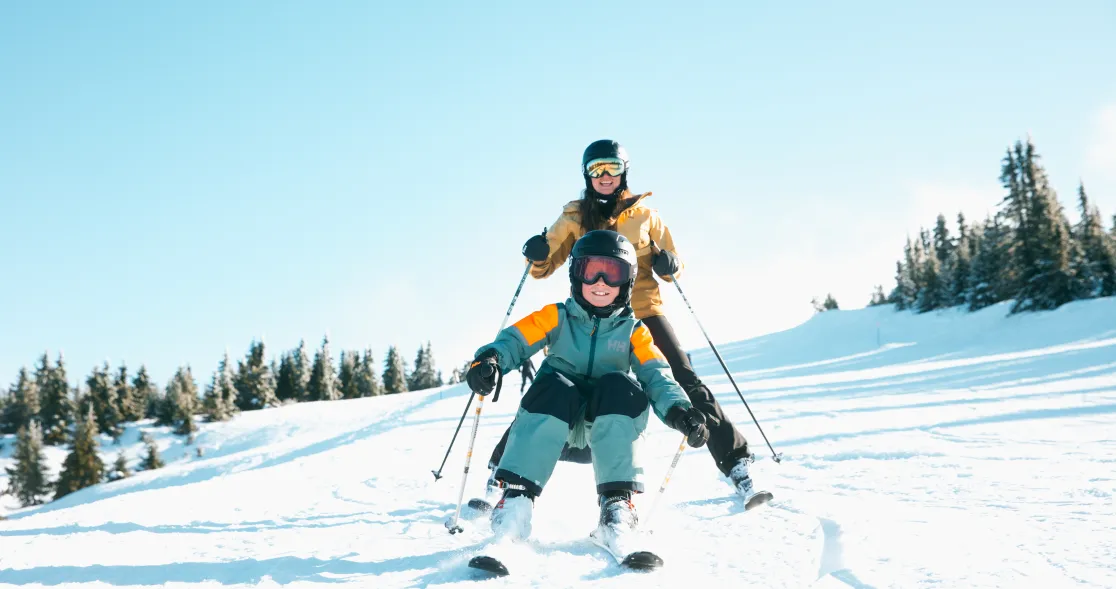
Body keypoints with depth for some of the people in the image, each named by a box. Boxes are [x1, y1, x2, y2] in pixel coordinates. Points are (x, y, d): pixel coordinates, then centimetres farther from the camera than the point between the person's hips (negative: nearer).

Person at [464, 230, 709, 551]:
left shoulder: (633, 331, 8)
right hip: (557, 416, 0)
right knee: (554, 389, -33)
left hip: (609, 420, 0)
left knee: (619, 387, -31)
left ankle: (618, 501, -33)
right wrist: (490, 358, -30)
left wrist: (679, 410, -27)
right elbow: (516, 339, -6)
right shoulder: (557, 317, 7)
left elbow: (656, 376, -6)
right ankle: (517, 493, -33)